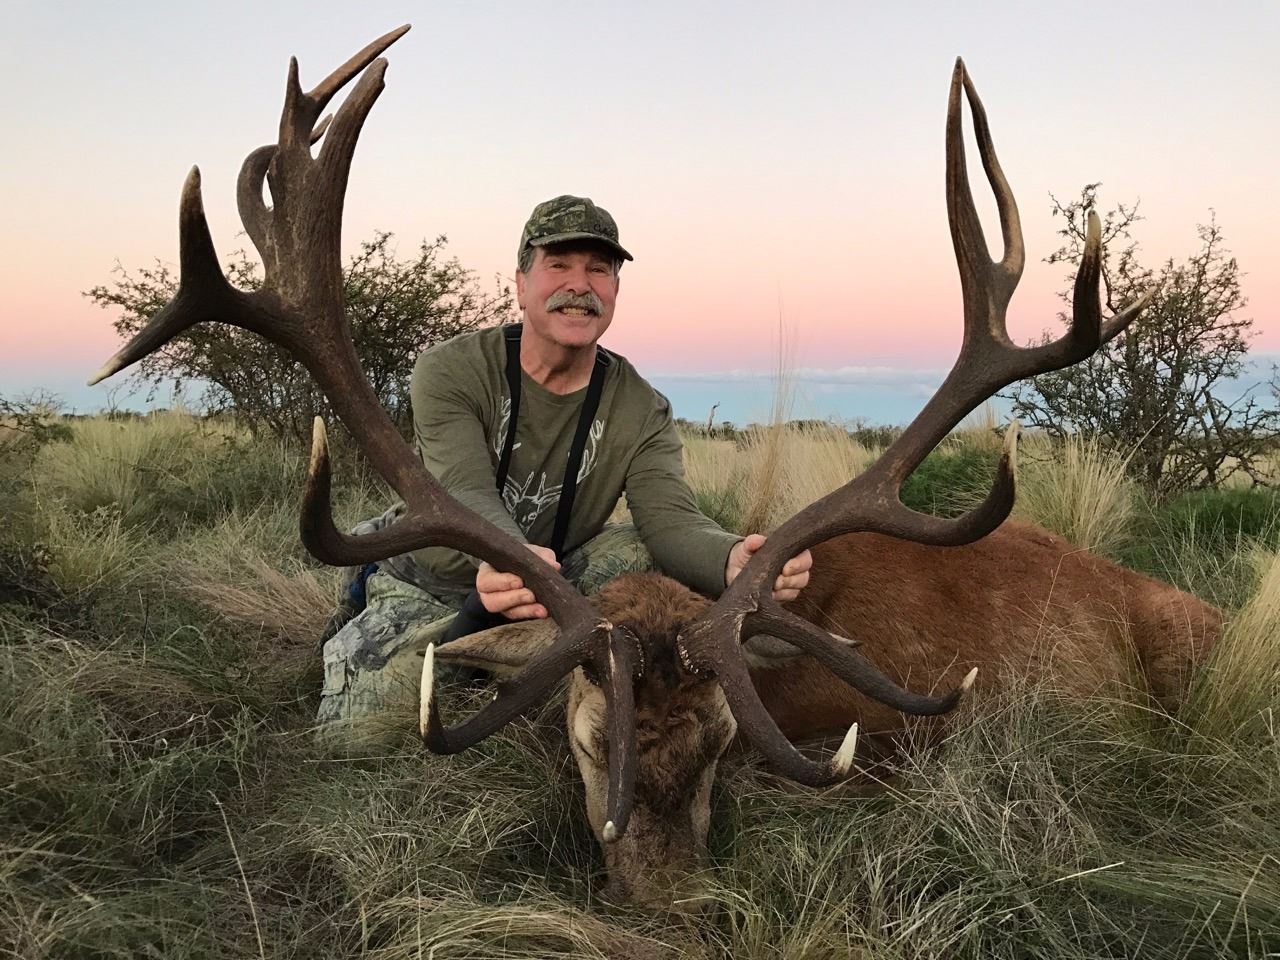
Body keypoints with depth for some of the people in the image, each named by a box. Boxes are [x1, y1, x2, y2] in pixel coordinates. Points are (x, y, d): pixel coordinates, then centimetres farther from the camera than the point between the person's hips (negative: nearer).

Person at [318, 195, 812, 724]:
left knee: (643, 552, -24)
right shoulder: (449, 372, -19)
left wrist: (734, 558, -53)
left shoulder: (642, 411, -10)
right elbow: (468, 495, -35)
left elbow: (672, 520, -26)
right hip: (424, 589, -2)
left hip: (546, 582, 2)